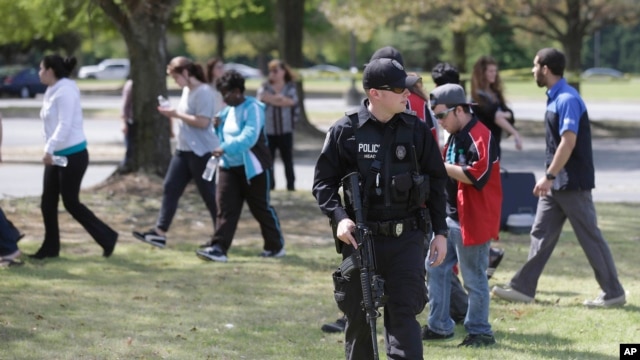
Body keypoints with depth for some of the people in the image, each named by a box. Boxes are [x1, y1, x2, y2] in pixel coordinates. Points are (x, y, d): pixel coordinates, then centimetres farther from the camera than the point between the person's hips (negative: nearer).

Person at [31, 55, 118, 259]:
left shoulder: (65, 92, -17)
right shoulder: (53, 91, 12)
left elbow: (65, 125, -25)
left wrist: (50, 149, -32)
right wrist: (49, 150, 15)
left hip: (73, 155, -10)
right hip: (56, 156, 10)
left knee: (70, 203, -3)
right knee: (48, 202, 8)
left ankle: (107, 238, 7)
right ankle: (50, 247, 16)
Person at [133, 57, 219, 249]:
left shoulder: (203, 92, -17)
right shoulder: (187, 90, 13)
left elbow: (203, 121, -23)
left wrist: (176, 114, -18)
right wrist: (173, 113, 6)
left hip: (201, 152, -10)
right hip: (183, 150, 10)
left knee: (209, 195, -1)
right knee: (170, 188, 4)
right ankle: (160, 232, 4)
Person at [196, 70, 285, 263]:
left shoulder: (253, 108, -16)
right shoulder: (228, 110, 10)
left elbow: (249, 137, -29)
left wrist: (225, 148, -37)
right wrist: (218, 128, 0)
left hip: (252, 167, -7)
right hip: (229, 167, 7)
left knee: (261, 208, 5)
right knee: (226, 208, -4)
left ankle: (276, 246, 21)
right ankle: (219, 248, -9)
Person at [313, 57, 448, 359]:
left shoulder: (416, 129, 2)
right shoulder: (345, 131, -3)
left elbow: (436, 180, 10)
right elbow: (323, 181, 2)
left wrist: (440, 231, 7)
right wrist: (339, 217, -15)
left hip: (406, 237, 0)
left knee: (403, 314, -7)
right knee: (359, 317, 9)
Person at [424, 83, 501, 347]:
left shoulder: (480, 137, -17)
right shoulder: (455, 136, 14)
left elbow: (478, 175, -26)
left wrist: (441, 166, -21)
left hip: (472, 220, -10)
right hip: (449, 217, 10)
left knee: (473, 278, -2)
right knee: (436, 268, 12)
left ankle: (480, 332, 8)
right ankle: (439, 326, 19)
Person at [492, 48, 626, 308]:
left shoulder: (567, 100, -19)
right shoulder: (555, 98, 11)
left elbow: (568, 142, -25)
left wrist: (549, 176, -25)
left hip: (573, 183, -10)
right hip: (557, 184, 10)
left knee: (590, 237, -3)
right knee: (541, 234, 10)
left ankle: (614, 293, 4)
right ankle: (523, 288, 13)